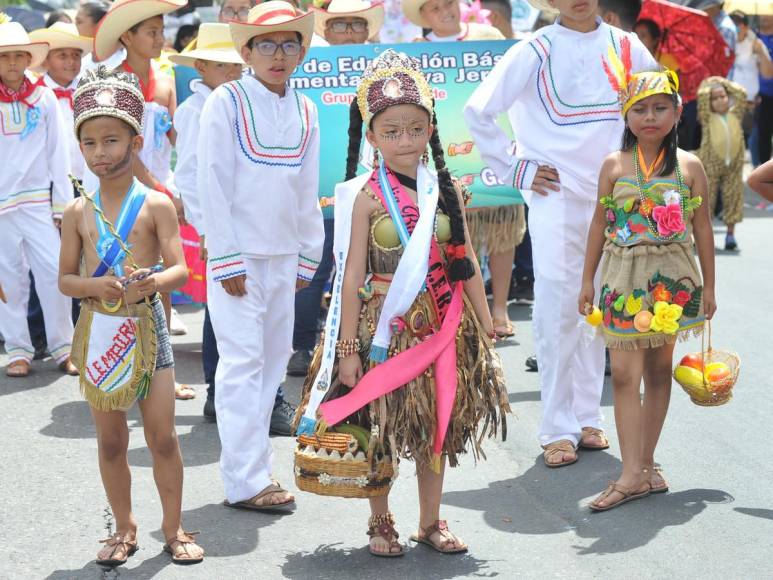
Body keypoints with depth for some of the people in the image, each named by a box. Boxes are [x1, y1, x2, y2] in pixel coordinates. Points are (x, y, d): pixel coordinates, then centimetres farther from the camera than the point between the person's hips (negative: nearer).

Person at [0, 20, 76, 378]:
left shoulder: (44, 99, 3)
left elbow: (57, 155, 5)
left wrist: (62, 205, 3)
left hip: (38, 200, 0)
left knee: (54, 274, -4)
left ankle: (62, 347, 6)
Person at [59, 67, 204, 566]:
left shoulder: (156, 205, -4)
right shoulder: (78, 213, 3)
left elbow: (180, 269, -10)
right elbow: (65, 279, 4)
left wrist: (155, 281, -32)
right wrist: (94, 285, -18)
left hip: (147, 324, -2)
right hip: (98, 331, 2)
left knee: (163, 436, 1)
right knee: (111, 441, 10)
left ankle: (174, 529, 15)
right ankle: (124, 528, 24)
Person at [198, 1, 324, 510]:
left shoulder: (306, 112, 9)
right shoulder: (228, 102, -6)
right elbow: (212, 182, -9)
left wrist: (309, 256, 13)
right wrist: (226, 258, -12)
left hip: (284, 255, 6)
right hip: (238, 254, -6)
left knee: (274, 360, 9)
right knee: (243, 361, -7)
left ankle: (254, 463, 19)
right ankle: (246, 481, -5)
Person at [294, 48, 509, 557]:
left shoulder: (447, 189, 2)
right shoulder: (366, 196, -9)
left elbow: (466, 264, 7)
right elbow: (353, 277, -9)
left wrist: (485, 324, 7)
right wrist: (348, 348, -11)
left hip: (440, 324, 4)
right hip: (384, 325, -3)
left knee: (437, 423, 12)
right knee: (381, 425, 7)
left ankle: (431, 521, 26)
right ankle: (381, 522, 24)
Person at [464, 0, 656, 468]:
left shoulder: (626, 47, 6)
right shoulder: (535, 52, -4)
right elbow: (479, 111, -3)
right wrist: (515, 169, -4)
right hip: (556, 198, -3)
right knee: (557, 312, -5)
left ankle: (588, 418, 19)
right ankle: (558, 429, 2)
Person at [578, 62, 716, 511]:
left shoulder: (689, 166, 0)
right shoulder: (615, 166, 0)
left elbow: (703, 228, 5)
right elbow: (600, 223, 6)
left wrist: (708, 285, 5)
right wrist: (588, 280, 7)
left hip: (671, 278, 1)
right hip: (625, 277, 0)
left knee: (659, 370, 9)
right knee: (625, 373, -6)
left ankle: (645, 463, 18)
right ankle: (634, 474, -6)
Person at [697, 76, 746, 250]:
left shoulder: (735, 114, 8)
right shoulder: (707, 118, -1)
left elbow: (741, 93, 4)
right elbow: (702, 96, -12)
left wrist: (725, 83, 12)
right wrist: (709, 84, 6)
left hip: (733, 164, 3)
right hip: (711, 165, -3)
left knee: (733, 198, 4)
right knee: (707, 198, -1)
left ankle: (731, 234, 12)